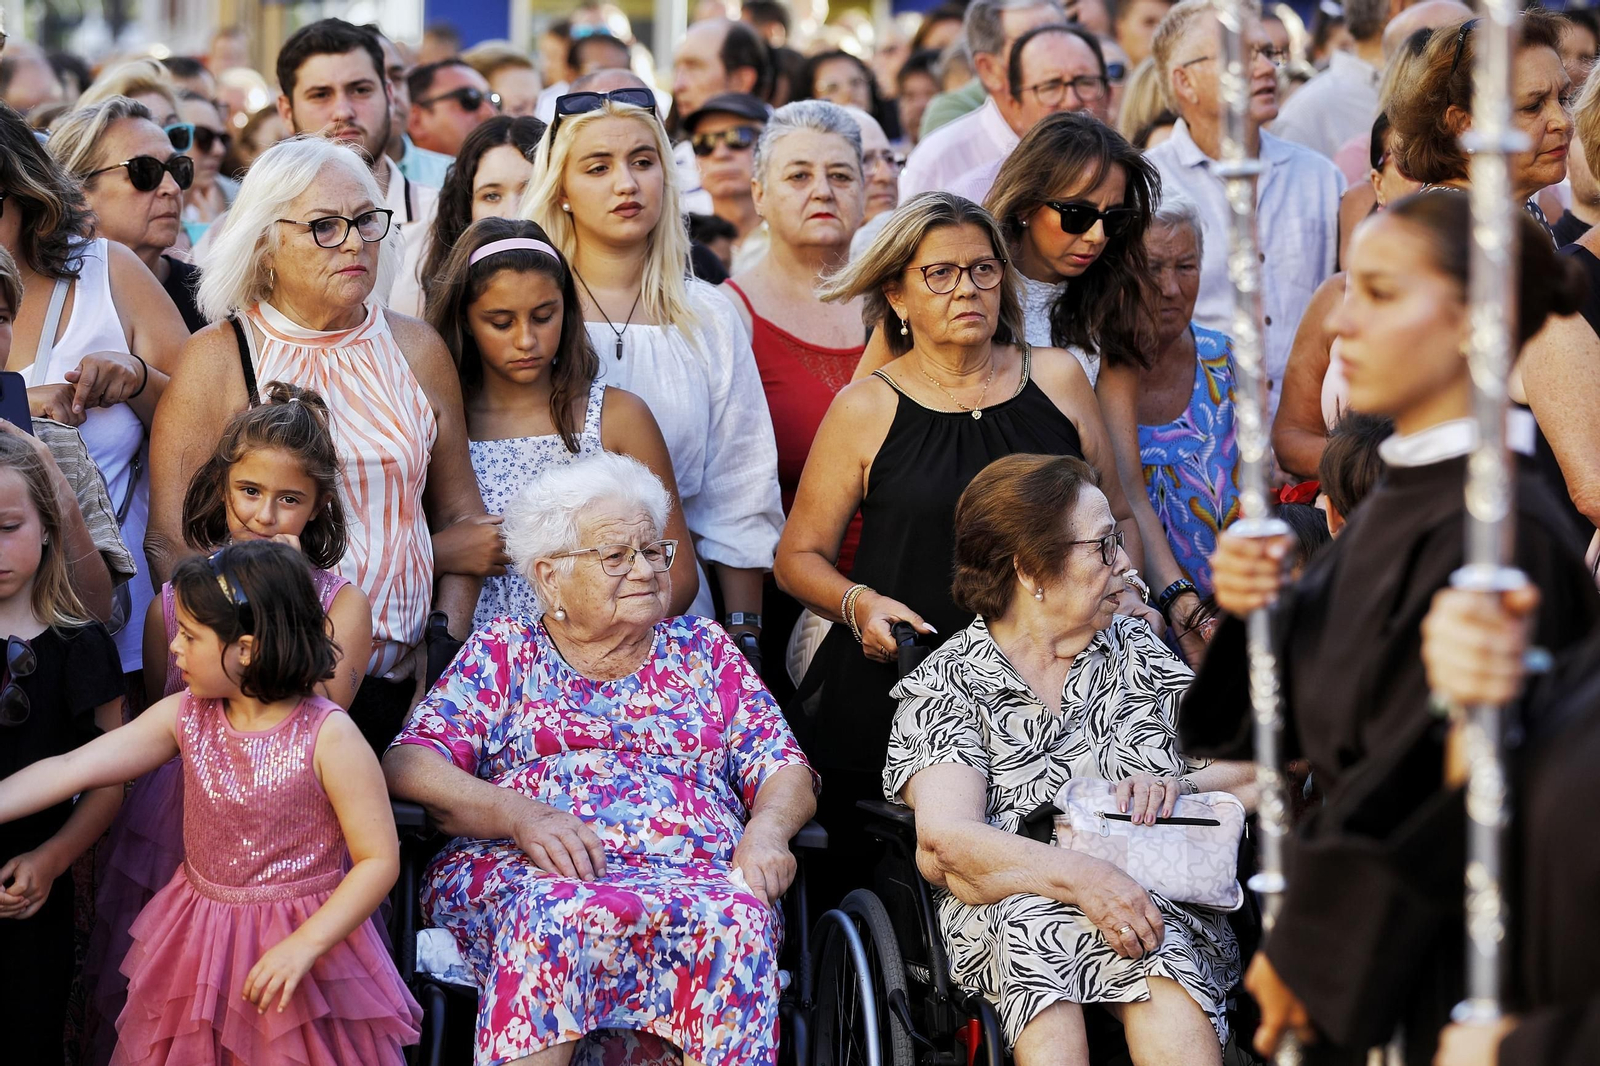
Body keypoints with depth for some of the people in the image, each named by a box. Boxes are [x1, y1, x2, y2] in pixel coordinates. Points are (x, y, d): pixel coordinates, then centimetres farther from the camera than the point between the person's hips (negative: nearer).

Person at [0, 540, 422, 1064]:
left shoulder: (328, 738, -19)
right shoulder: (186, 716, -3)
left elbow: (380, 859, -18)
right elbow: (71, 769, -3)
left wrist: (305, 946, -26)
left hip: (308, 939, -5)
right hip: (196, 942, 5)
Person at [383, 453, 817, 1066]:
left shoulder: (702, 649, 25)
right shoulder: (504, 652, 17)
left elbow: (785, 773, 18)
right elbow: (408, 767, 3)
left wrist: (767, 829, -7)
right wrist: (521, 815, -15)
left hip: (692, 872, 2)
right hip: (522, 870, -1)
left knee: (738, 920, -35)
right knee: (552, 911, -39)